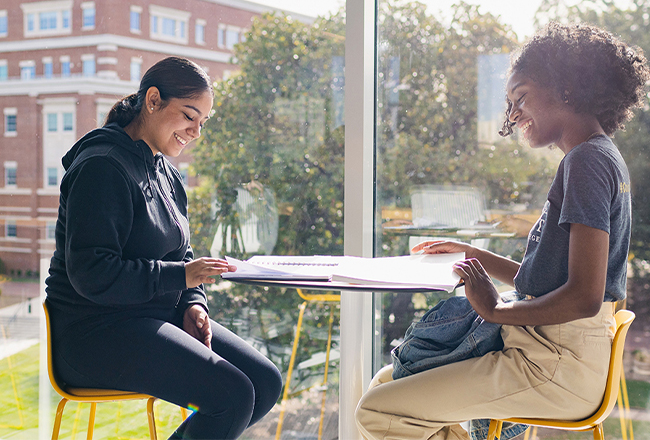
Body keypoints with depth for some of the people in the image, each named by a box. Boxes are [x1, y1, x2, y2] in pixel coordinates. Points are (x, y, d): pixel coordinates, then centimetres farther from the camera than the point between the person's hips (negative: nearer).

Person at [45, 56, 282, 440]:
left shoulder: (166, 174, 16)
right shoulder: (101, 167, -14)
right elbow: (90, 274, -21)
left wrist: (194, 304, 0)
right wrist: (182, 276, -21)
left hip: (161, 316, 9)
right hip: (97, 331, -9)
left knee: (267, 382, -2)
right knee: (233, 394, -23)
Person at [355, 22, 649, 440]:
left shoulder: (589, 160, -15)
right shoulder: (601, 158, 17)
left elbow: (584, 296, -24)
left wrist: (496, 310, -11)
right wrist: (475, 256, 21)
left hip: (556, 367, -10)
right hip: (549, 353, 10)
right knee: (387, 380, 14)